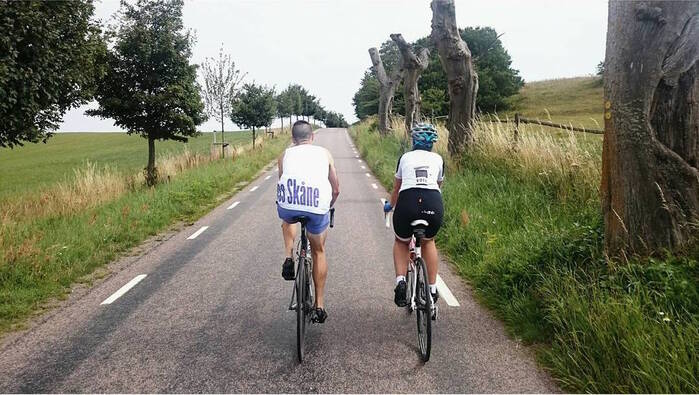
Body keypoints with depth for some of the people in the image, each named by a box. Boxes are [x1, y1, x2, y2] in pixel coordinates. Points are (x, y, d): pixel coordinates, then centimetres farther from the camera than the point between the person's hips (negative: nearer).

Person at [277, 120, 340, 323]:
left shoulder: (285, 155, 24)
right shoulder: (324, 153, 24)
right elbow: (336, 189, 28)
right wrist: (327, 207, 47)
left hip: (289, 204, 0)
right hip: (317, 206, 0)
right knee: (318, 251, 23)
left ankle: (289, 258, 20)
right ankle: (319, 305, 25)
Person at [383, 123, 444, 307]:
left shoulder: (405, 157, 23)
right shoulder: (438, 159, 23)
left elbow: (396, 188, 35)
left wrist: (390, 205, 55)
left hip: (407, 203, -1)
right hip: (433, 205, 1)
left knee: (401, 242, 28)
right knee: (428, 242, 31)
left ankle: (400, 280, 6)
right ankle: (432, 289, 27)